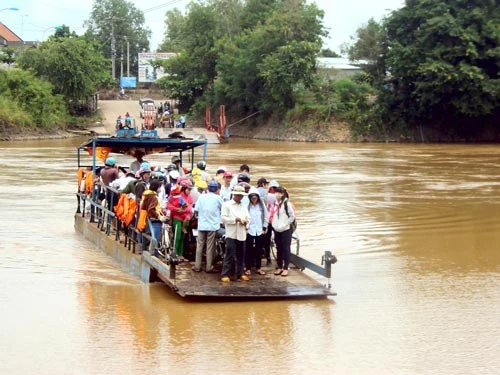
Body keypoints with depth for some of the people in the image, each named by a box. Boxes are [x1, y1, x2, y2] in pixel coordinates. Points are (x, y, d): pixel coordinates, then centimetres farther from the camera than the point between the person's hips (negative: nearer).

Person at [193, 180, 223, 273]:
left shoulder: (201, 197, 1)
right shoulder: (218, 198, -5)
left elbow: (196, 210, 0)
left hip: (202, 225, 2)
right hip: (213, 226, -2)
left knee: (199, 246, 8)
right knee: (210, 247, 3)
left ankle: (197, 266, 10)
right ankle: (209, 267, 5)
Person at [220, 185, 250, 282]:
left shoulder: (244, 206, 20)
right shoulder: (227, 205, 2)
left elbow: (248, 218, 15)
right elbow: (223, 218, -8)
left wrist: (246, 221, -7)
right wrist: (235, 219, -16)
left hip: (241, 234, 6)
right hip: (231, 234, -6)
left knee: (241, 255, 9)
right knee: (229, 255, -9)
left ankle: (240, 273, 18)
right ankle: (225, 274, -6)